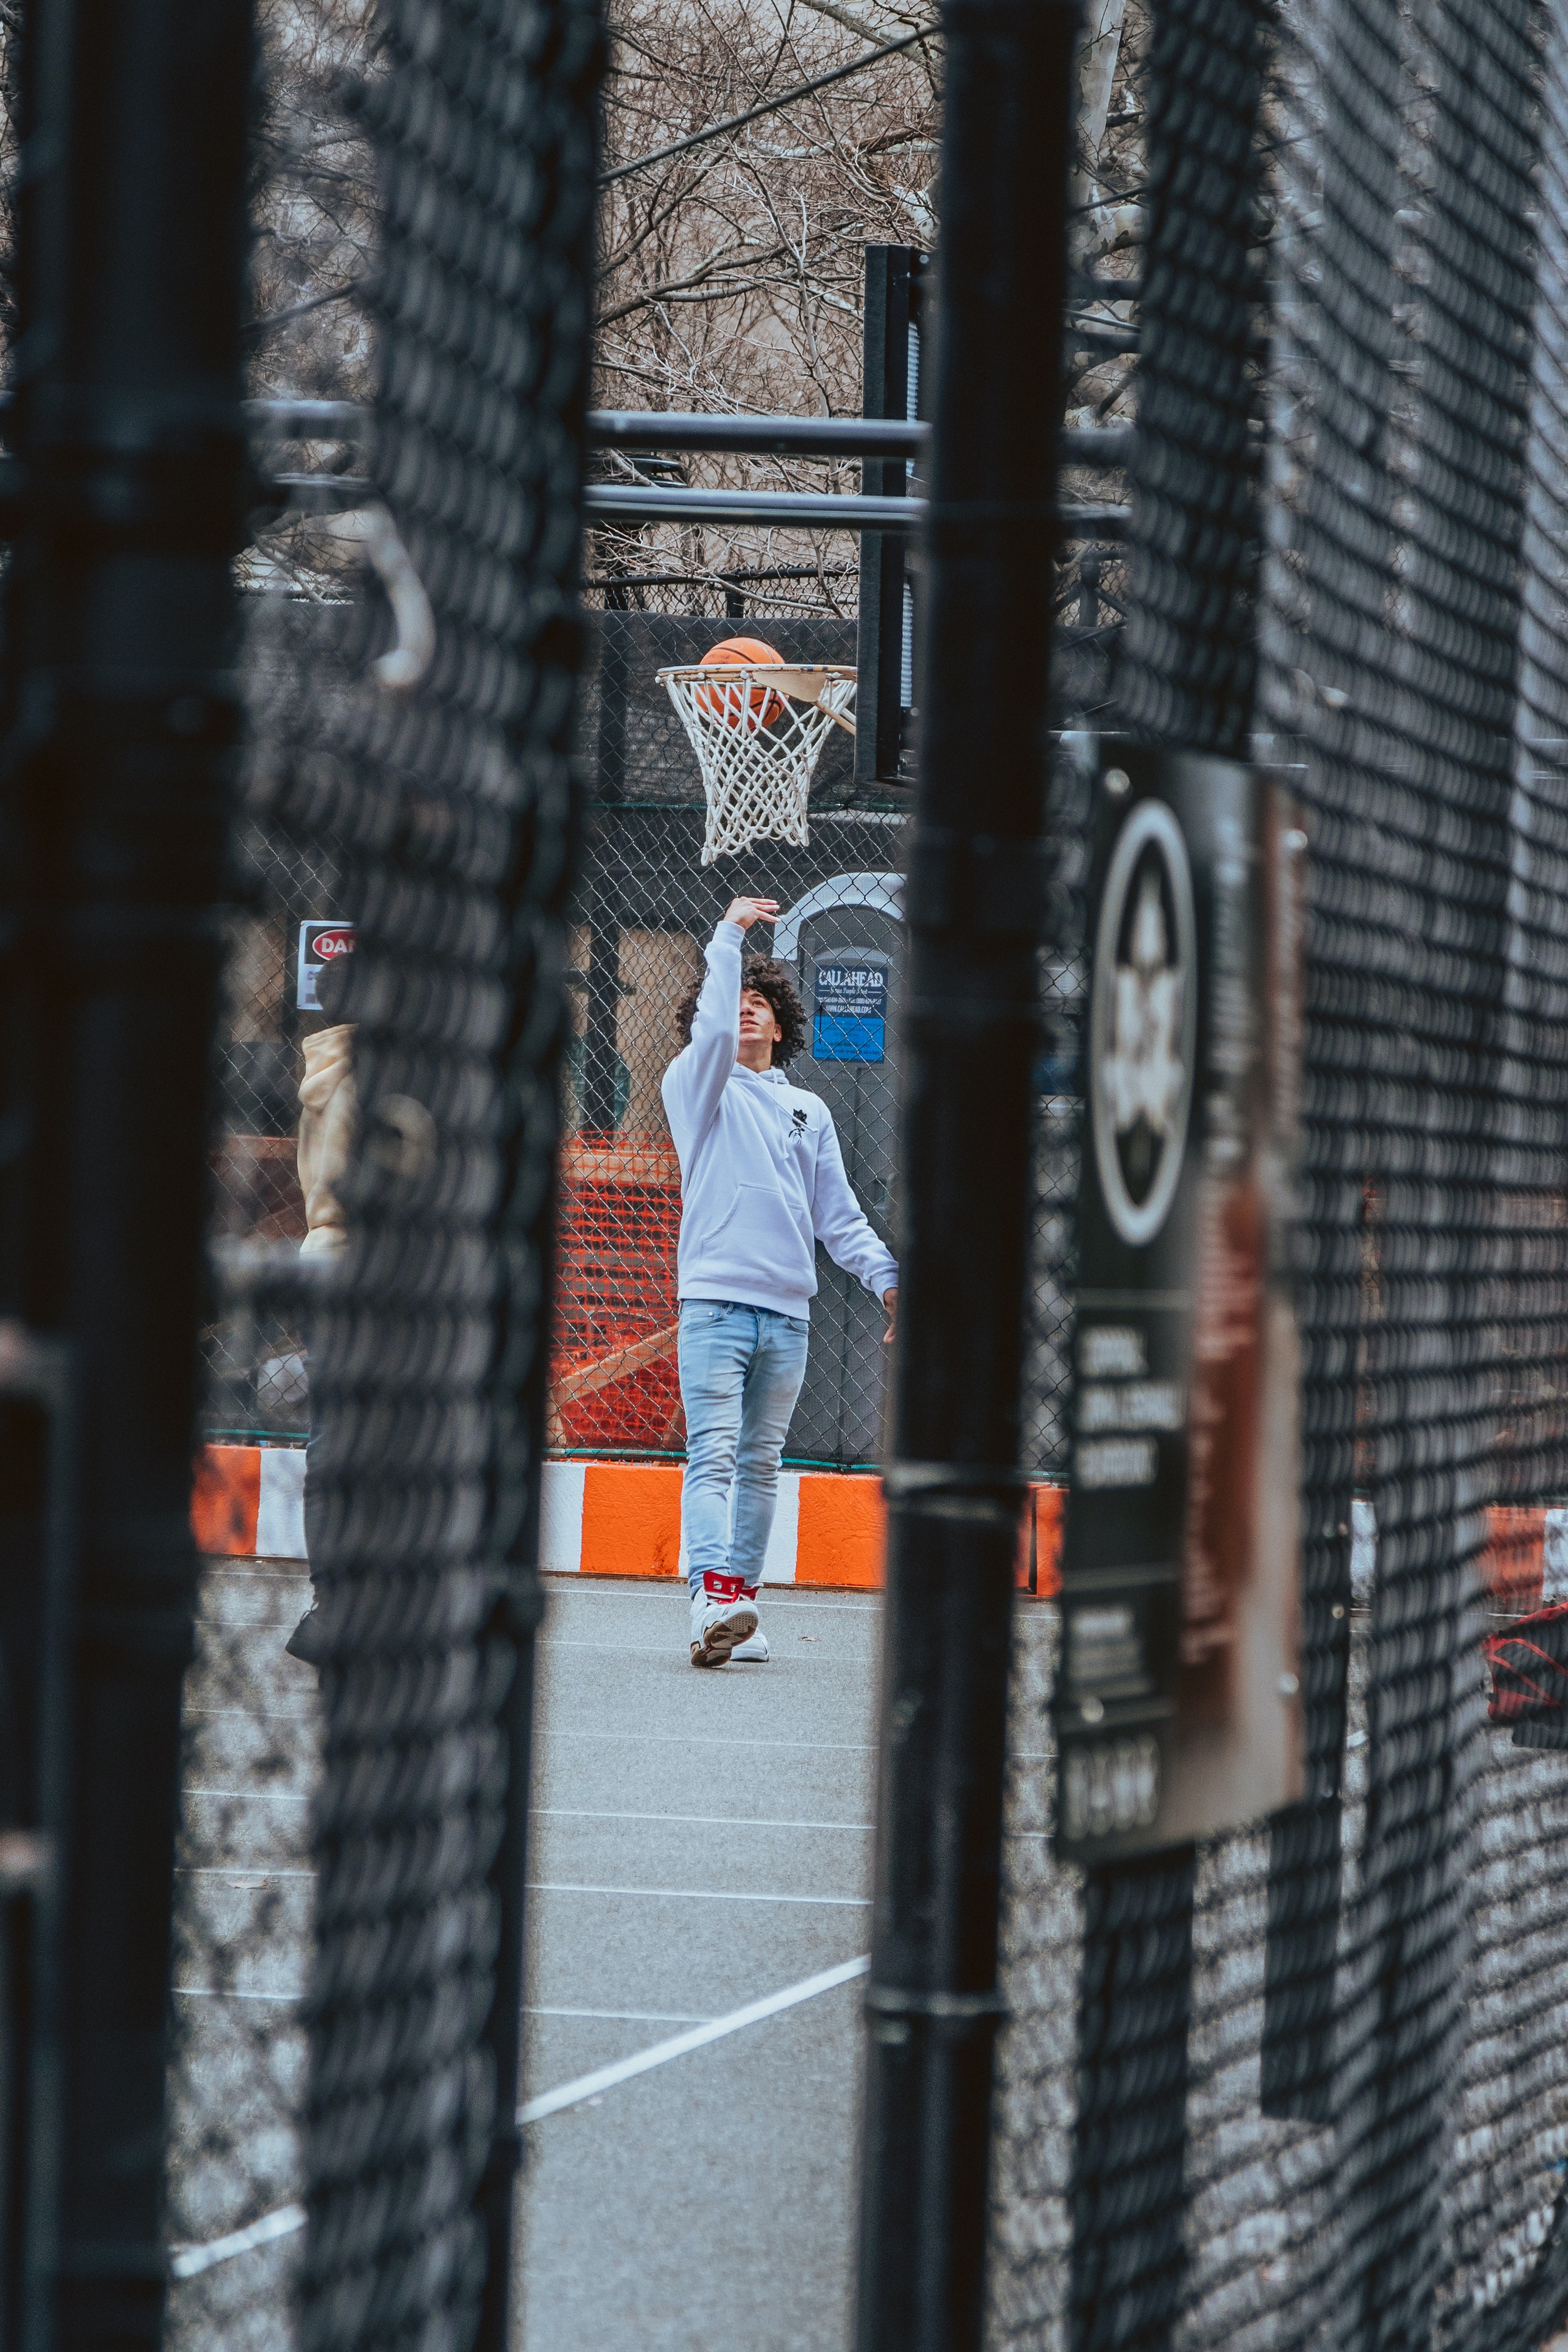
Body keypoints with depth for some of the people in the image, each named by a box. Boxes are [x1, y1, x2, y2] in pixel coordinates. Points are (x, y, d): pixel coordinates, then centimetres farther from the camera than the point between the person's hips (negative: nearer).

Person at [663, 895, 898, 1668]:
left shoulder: (810, 1111, 20)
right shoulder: (699, 1085, 8)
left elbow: (837, 1213, 18)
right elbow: (711, 1032, -14)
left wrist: (885, 1274, 4)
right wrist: (729, 935, -11)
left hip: (788, 1313, 5)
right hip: (715, 1301, -5)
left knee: (760, 1465, 7)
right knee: (713, 1458, -15)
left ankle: (740, 1605, 10)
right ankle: (713, 1603, -28)